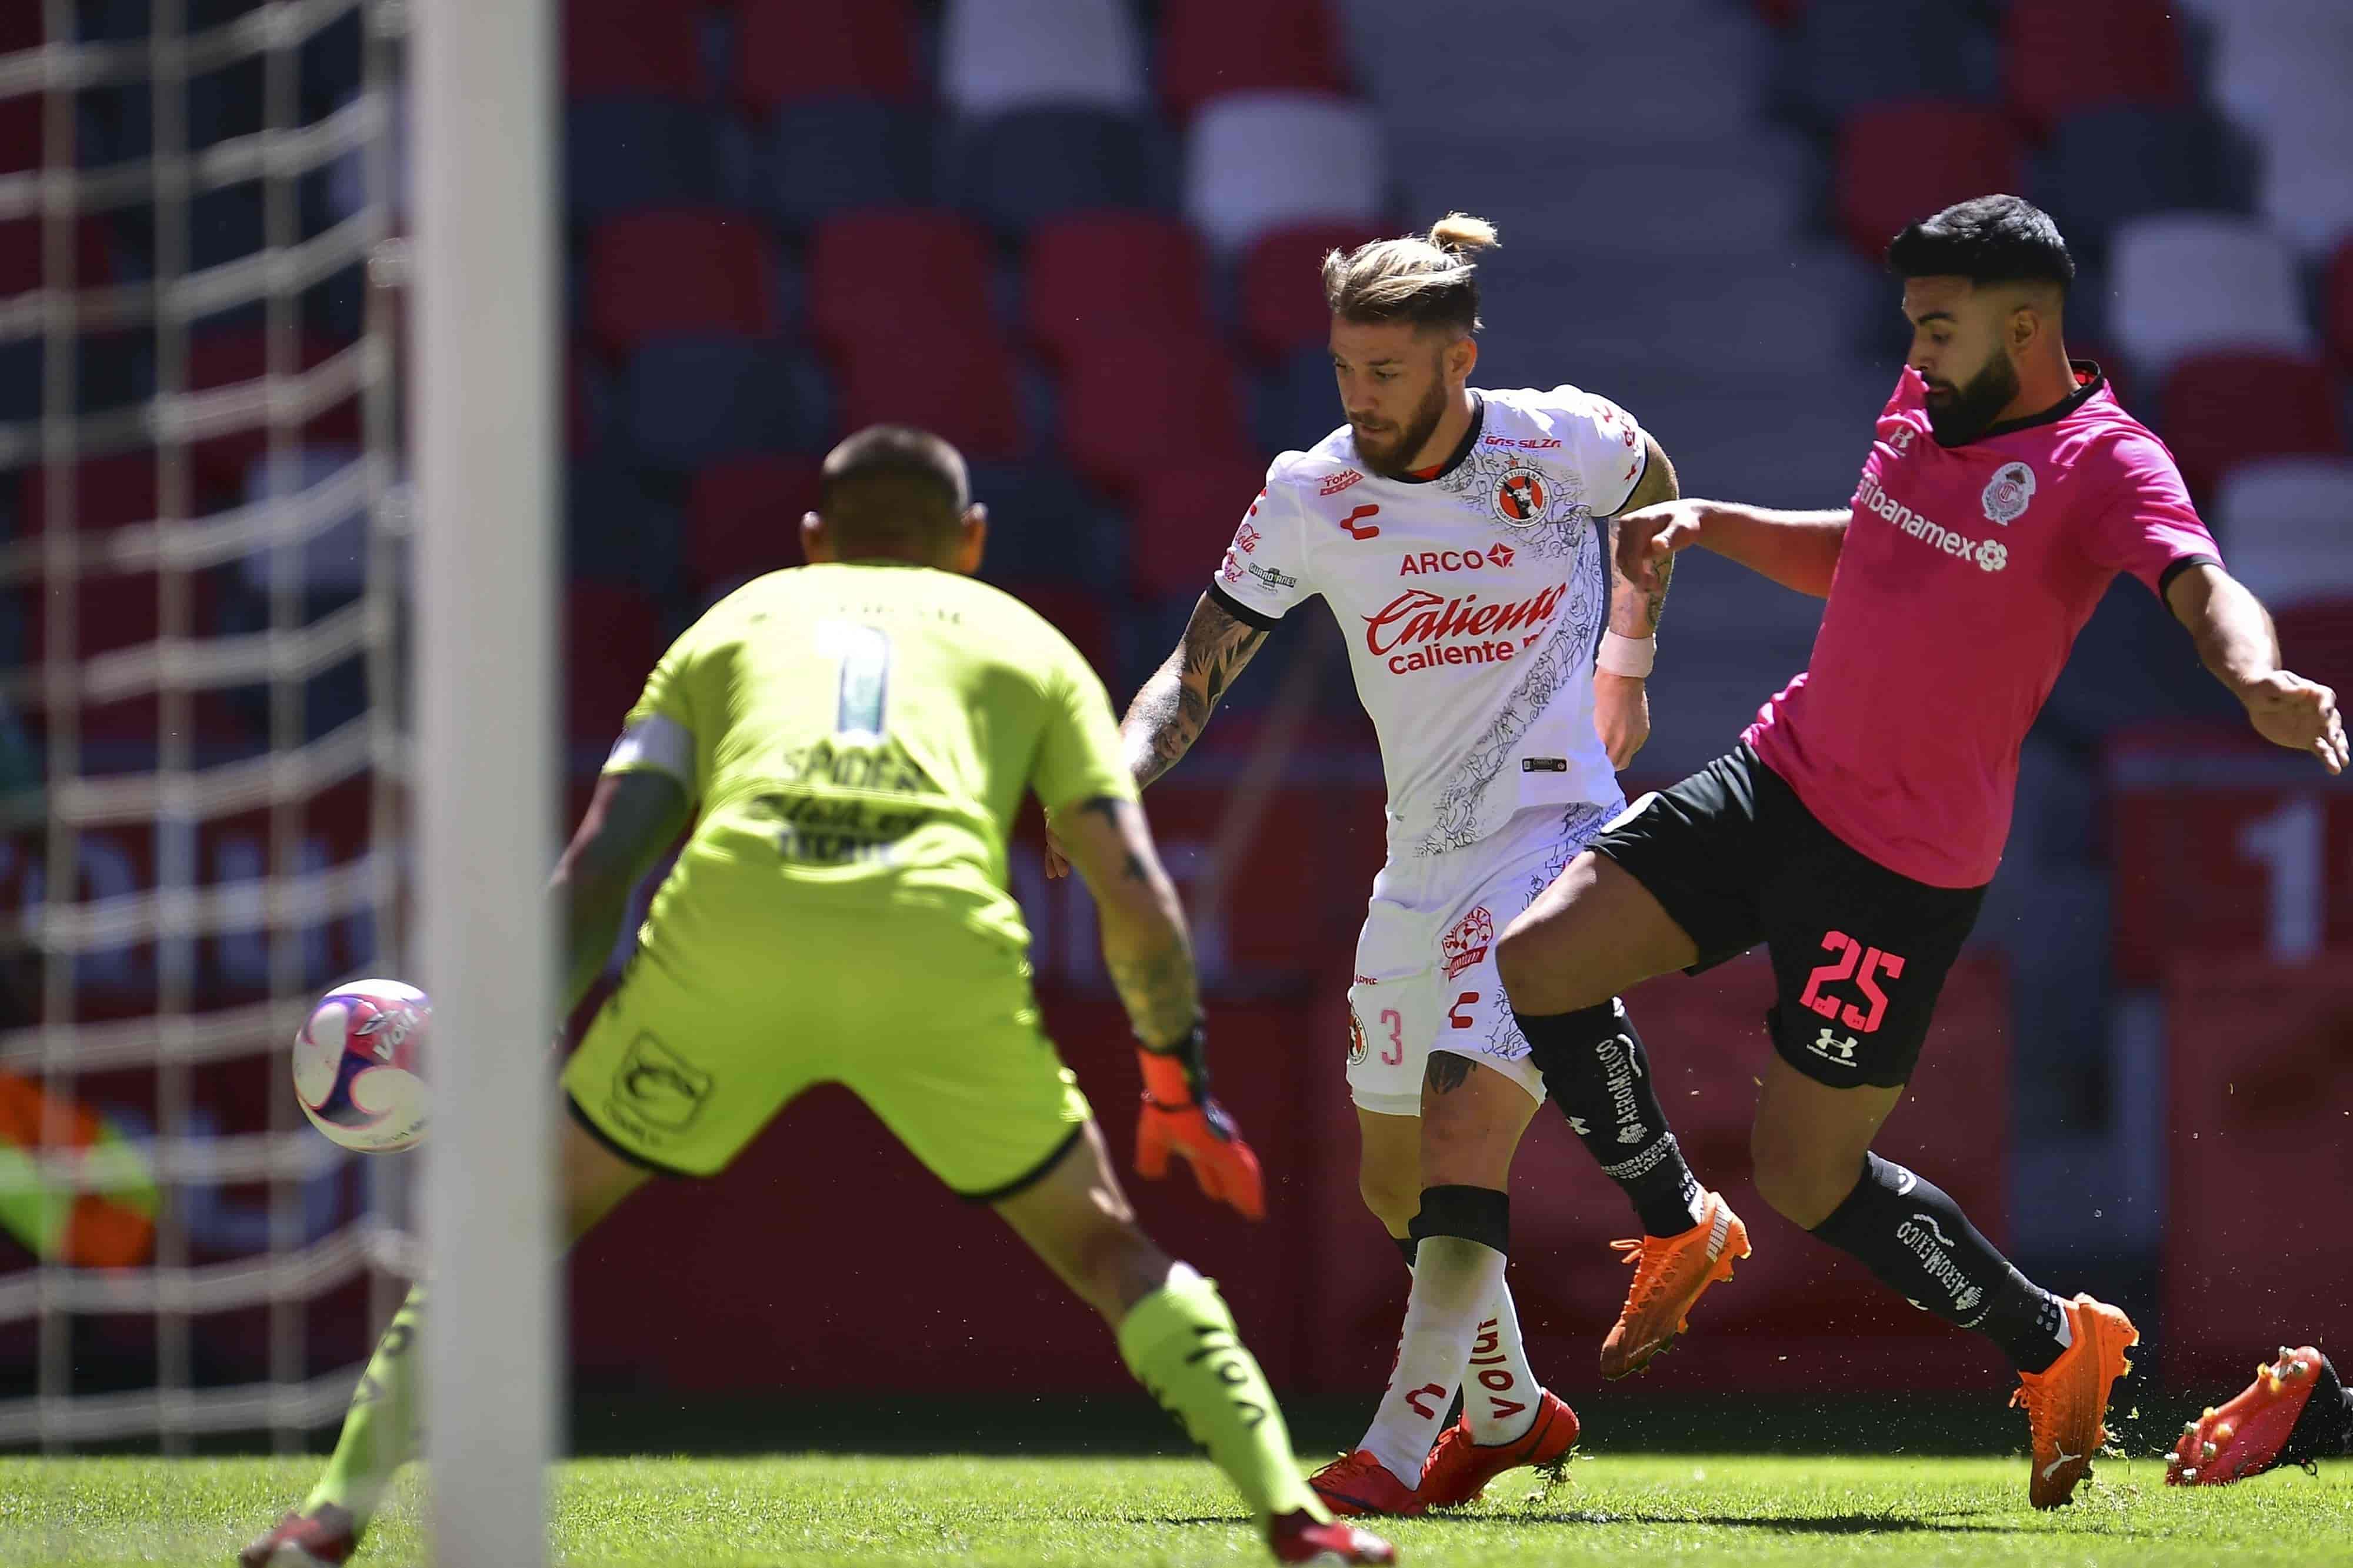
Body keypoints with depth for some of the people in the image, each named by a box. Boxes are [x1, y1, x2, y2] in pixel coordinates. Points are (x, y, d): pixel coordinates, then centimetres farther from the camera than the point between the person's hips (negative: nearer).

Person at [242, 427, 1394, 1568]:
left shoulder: (736, 621, 32)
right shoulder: (1026, 643, 29)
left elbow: (596, 863, 20)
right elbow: (1134, 889, 17)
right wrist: (1177, 1080, 27)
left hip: (727, 931, 0)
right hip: (943, 951, 0)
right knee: (1105, 1250, 19)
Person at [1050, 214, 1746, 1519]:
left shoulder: (1566, 443, -10)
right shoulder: (1307, 498, -5)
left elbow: (1655, 497, 14)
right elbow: (1196, 674, -5)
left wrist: (1624, 662, 4)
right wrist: (1117, 776, -23)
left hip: (1553, 826, -5)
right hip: (1420, 860, 5)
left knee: (1464, 1126, -21)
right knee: (1394, 1175, 13)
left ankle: (1398, 1449, -20)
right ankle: (1508, 1410, 35)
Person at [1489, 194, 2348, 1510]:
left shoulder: (2106, 463, -15)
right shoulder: (1925, 410, 9)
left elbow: (2203, 584, -34)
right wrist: (1708, 523, 13)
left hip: (1906, 862, -7)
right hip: (1781, 776, 7)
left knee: (1808, 1178, -1)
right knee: (1535, 964, -2)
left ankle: (2061, 1347, 20)